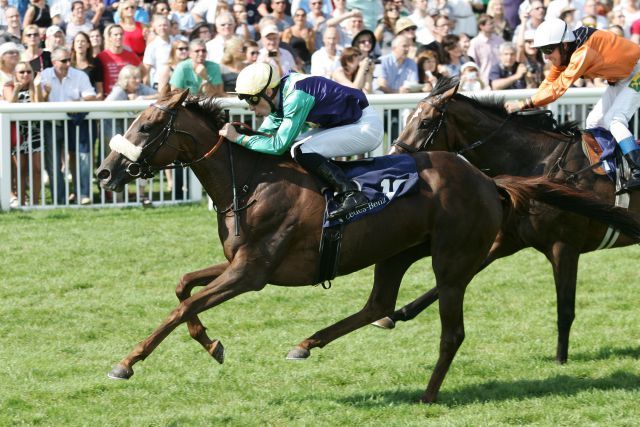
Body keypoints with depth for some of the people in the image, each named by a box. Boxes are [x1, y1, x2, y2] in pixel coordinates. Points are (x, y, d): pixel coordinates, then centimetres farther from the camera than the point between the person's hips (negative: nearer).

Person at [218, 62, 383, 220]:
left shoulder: (296, 97, -26)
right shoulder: (279, 98, 2)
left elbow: (279, 145, -26)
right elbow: (266, 133, 12)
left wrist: (238, 138, -21)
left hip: (367, 126, -10)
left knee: (302, 152, -22)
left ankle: (351, 194, -22)